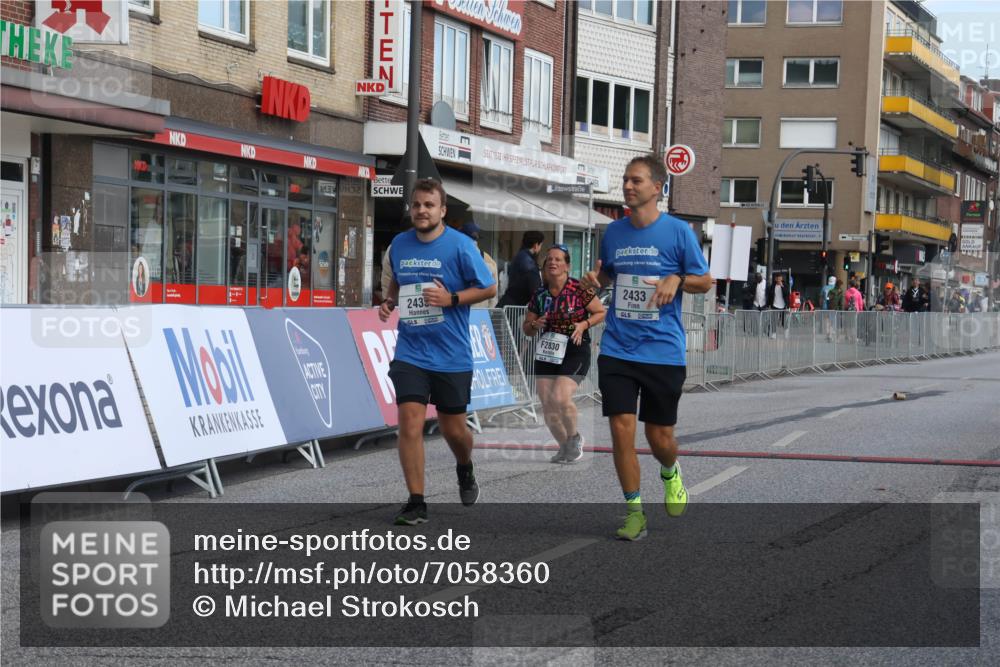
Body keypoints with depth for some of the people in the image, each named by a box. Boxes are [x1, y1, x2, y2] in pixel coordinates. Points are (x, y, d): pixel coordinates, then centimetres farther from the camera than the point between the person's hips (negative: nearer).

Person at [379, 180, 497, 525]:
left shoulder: (460, 245, -9)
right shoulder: (399, 244, 4)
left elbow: (489, 288, -5)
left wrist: (451, 299, -18)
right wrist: (389, 301, 3)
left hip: (452, 355, -2)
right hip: (410, 352, 2)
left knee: (453, 428, 10)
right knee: (410, 423, -11)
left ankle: (465, 471, 44)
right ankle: (416, 503, -3)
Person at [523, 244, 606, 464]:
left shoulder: (579, 289, -9)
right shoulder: (539, 294, 4)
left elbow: (601, 312, 0)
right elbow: (526, 328, 12)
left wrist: (584, 324, -16)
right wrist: (535, 325, -11)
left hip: (575, 351, -5)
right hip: (547, 353, 5)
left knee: (560, 397, -23)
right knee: (547, 406, 0)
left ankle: (574, 438, 5)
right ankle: (565, 446, 24)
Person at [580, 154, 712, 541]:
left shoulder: (678, 231, -4)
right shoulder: (613, 232, 7)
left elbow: (705, 281, 1)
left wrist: (676, 280, -19)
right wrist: (594, 278, 0)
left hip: (663, 351, -3)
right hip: (617, 349, 3)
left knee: (660, 437, 5)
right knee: (621, 428, -6)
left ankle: (670, 474, 40)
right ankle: (634, 512, 6)